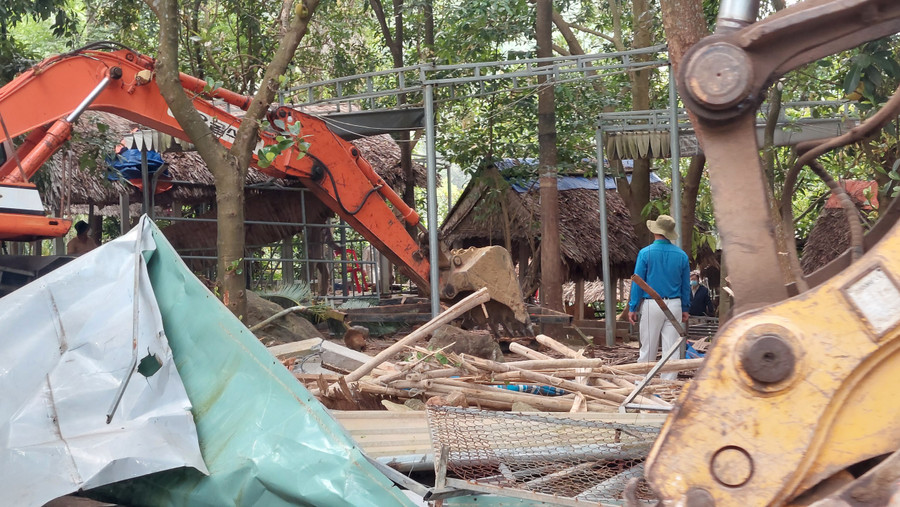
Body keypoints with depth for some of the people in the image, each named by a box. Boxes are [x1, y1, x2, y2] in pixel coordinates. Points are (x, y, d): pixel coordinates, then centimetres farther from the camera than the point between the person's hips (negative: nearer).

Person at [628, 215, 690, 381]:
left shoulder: (646, 253, -5)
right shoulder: (681, 255, 4)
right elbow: (686, 285, 10)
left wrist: (632, 308, 1)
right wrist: (685, 308, 18)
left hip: (651, 305, -2)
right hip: (674, 305, 3)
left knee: (648, 348, 4)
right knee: (671, 348, 5)